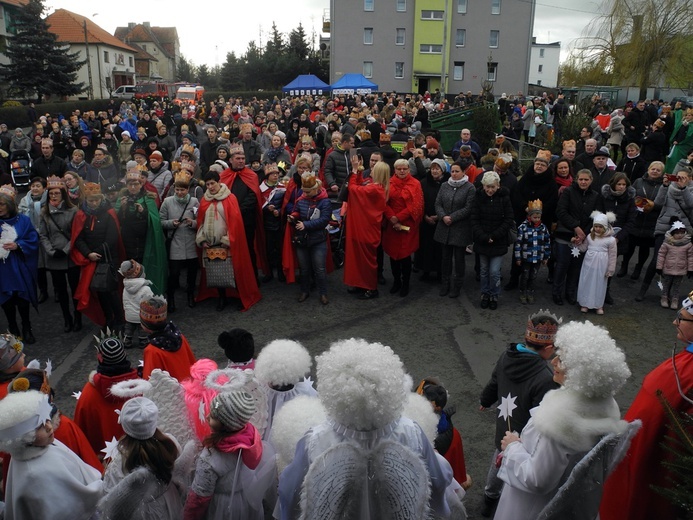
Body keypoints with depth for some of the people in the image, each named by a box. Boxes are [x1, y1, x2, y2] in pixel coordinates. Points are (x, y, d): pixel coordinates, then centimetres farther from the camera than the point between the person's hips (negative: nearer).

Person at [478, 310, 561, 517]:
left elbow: (493, 384, 7)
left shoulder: (507, 356, -12)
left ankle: (490, 499, 56)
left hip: (504, 430, 7)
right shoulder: (545, 378, -36)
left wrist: (484, 401, 27)